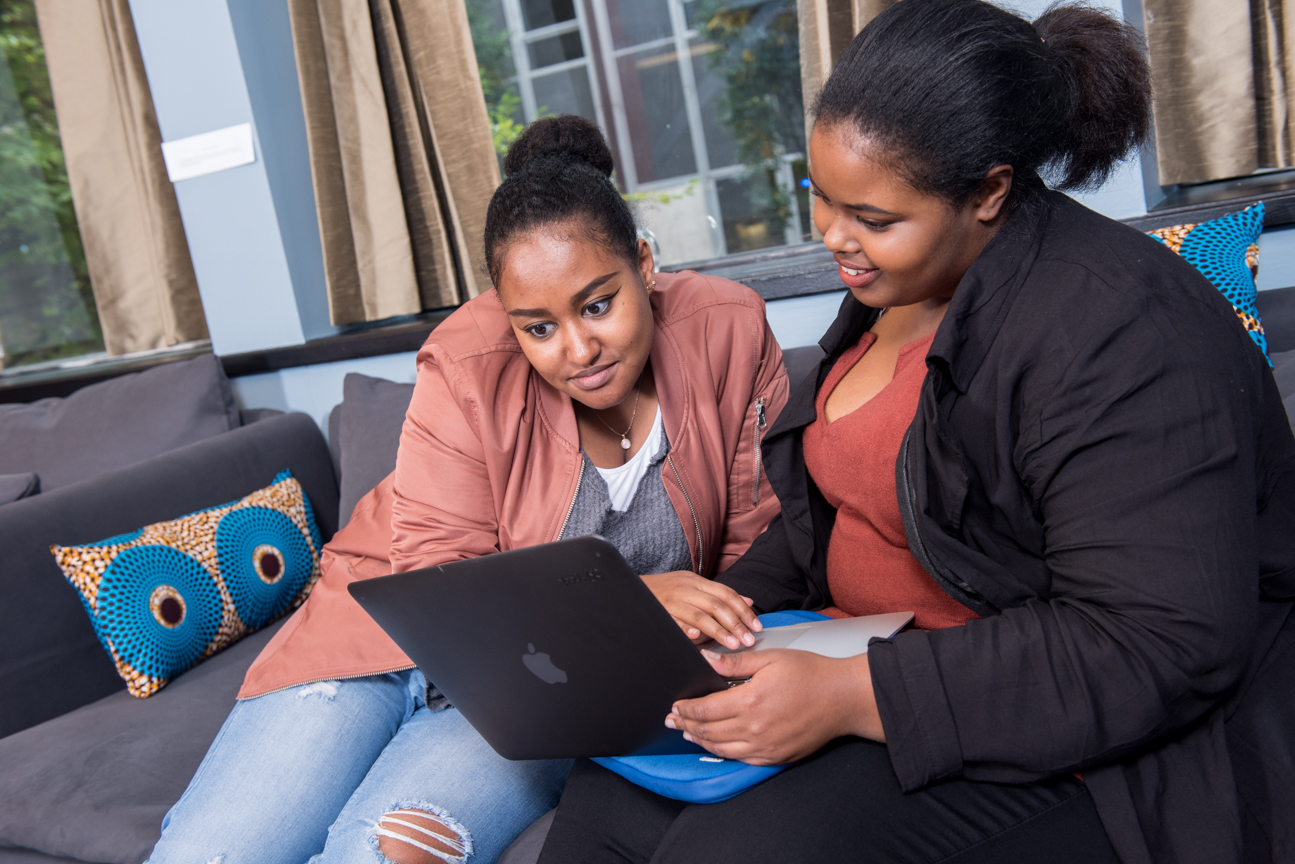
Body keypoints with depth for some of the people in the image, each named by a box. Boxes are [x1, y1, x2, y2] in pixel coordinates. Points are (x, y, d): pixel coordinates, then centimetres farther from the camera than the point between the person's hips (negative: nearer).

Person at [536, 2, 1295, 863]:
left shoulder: (1116, 333, -21)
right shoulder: (899, 288, 7)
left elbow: (1159, 649, -25)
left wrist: (854, 697, -28)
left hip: (1080, 752, -7)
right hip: (880, 665, 8)